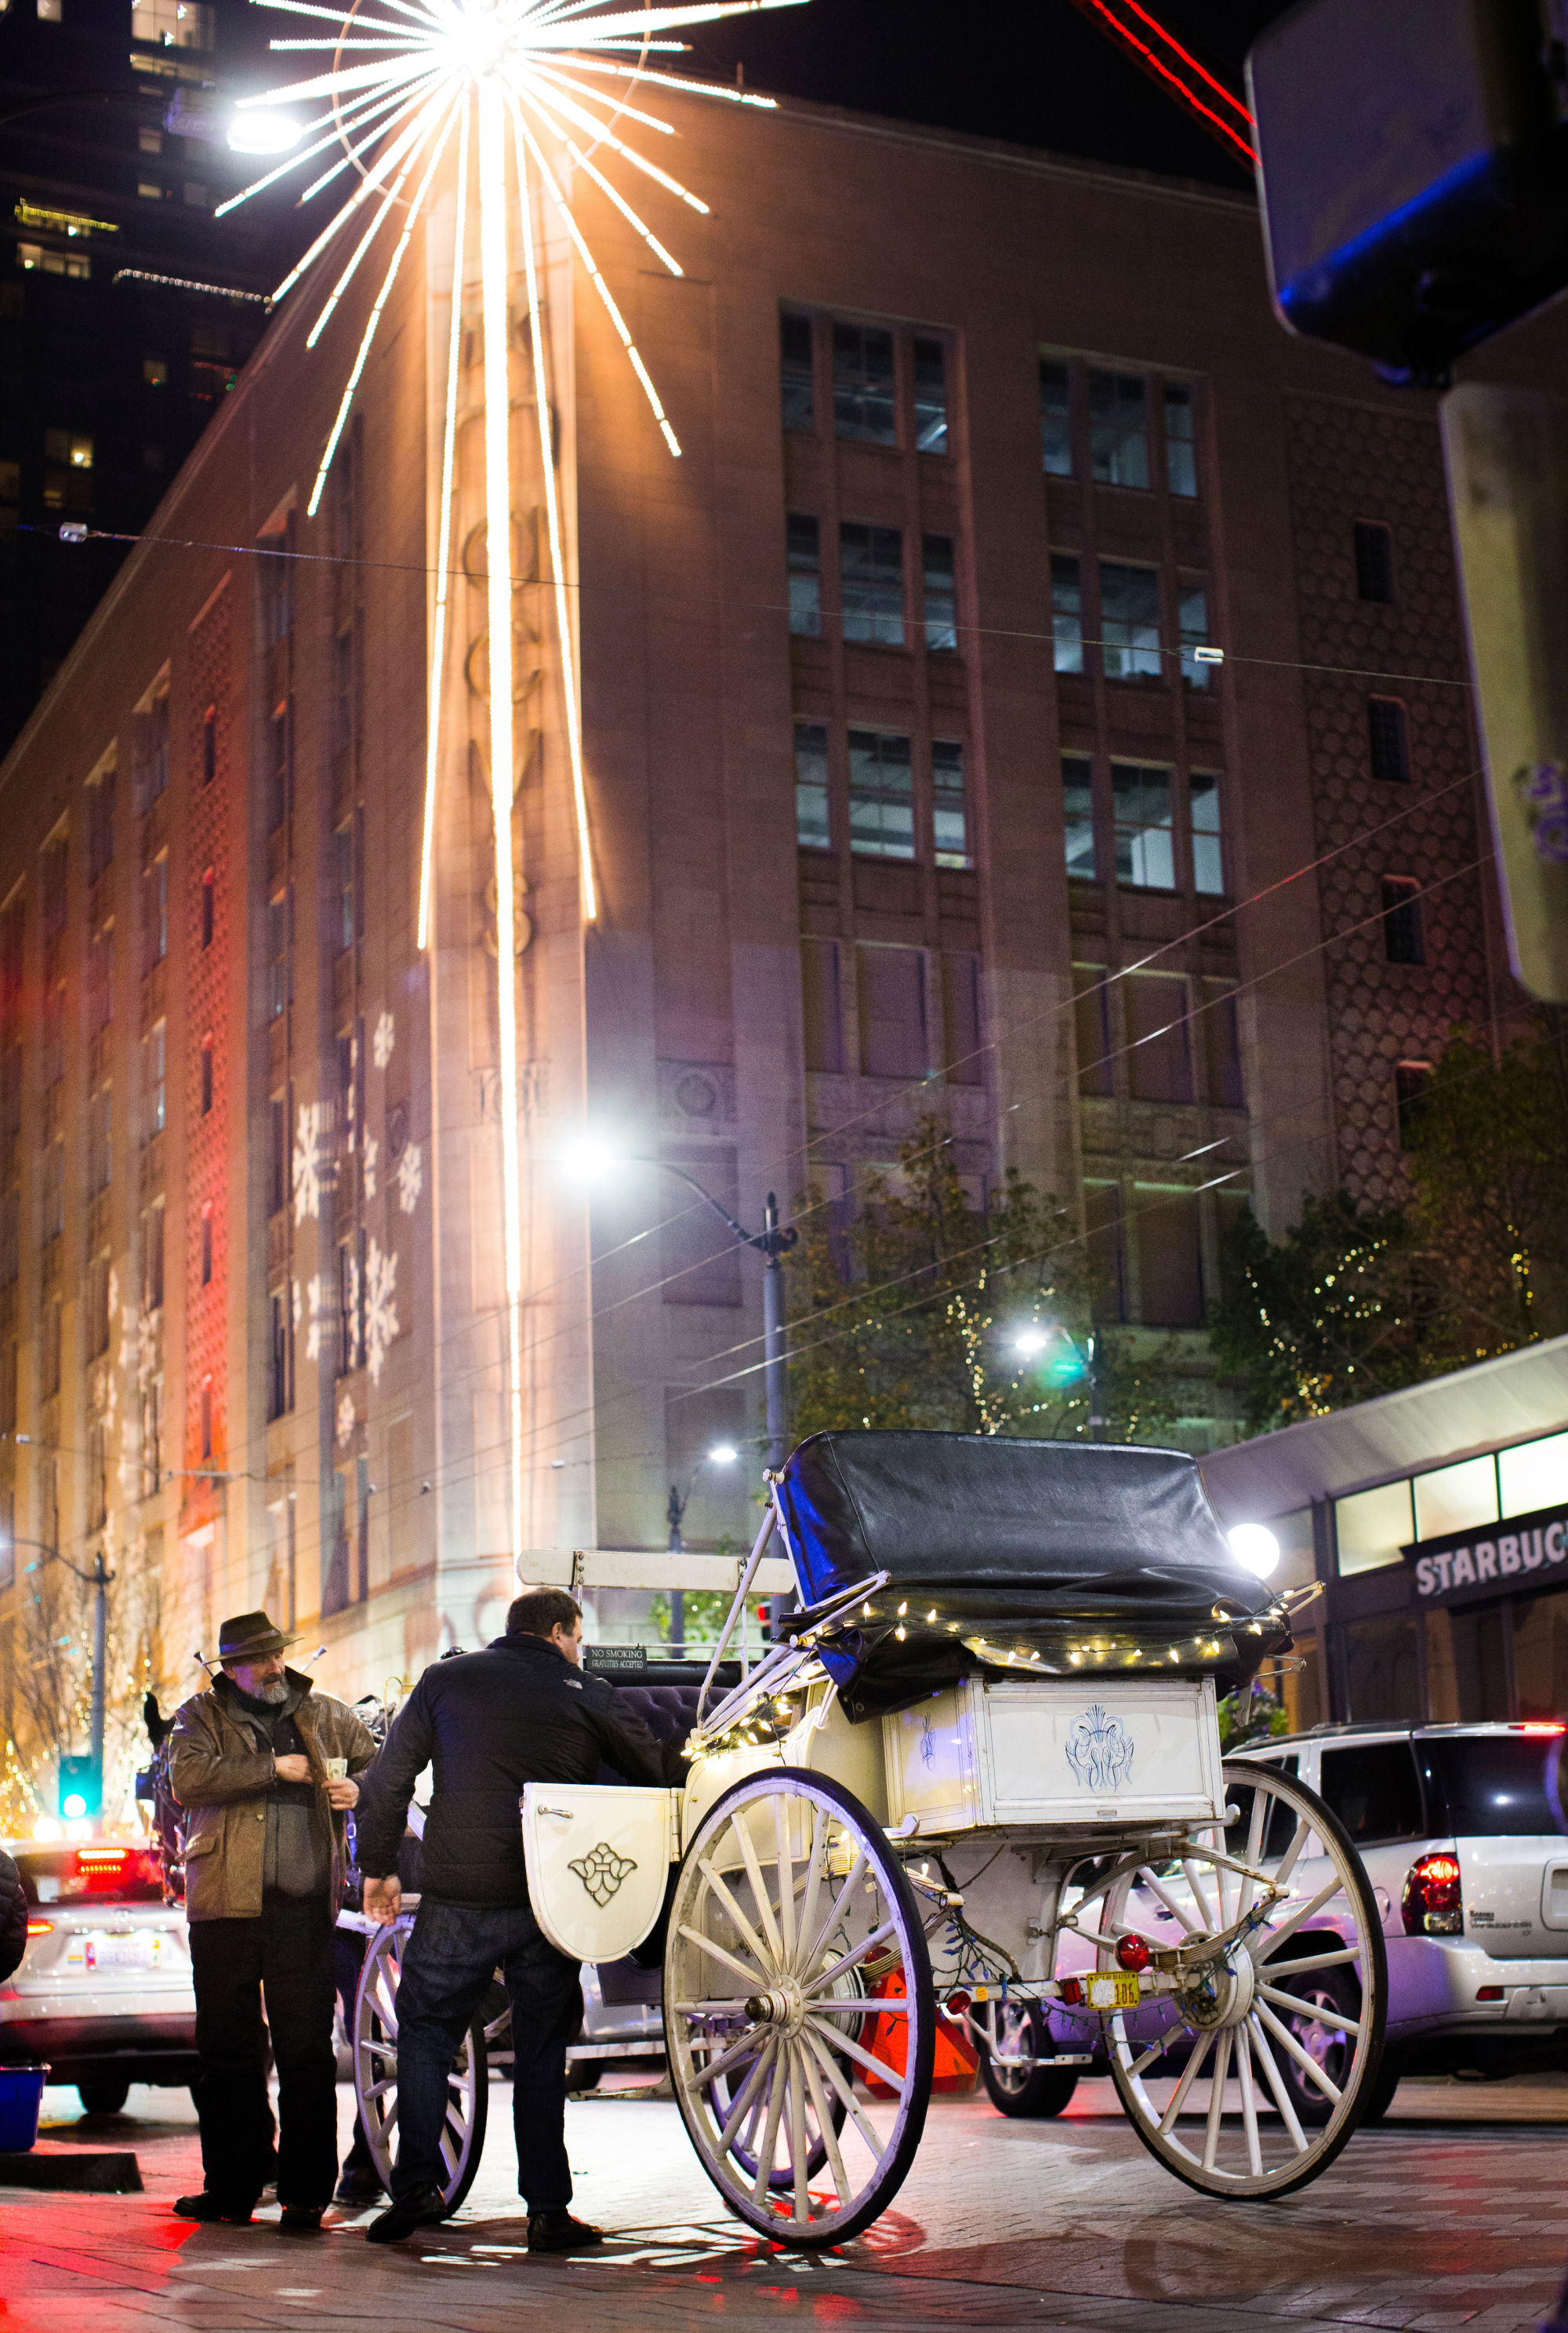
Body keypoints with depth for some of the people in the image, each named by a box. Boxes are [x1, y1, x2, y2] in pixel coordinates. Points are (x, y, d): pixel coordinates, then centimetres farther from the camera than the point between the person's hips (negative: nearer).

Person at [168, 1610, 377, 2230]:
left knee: (307, 2053, -2)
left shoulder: (327, 1717, 13)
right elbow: (188, 1779, -11)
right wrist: (274, 1768, -13)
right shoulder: (202, 1716, 7)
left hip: (306, 1910, 0)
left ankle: (305, 2195, 4)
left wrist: (358, 1790, -2)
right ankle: (231, 2188, 18)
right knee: (227, 2053, 7)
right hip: (226, 1908, 0)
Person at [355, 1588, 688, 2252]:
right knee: (541, 2050, 8)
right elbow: (659, 1768, 8)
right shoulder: (587, 1697, 6)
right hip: (551, 1900, 0)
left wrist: (379, 1866, 13)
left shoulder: (446, 1680, 8)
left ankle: (416, 2189, 7)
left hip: (457, 1898, 0)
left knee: (425, 2031, 14)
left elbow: (389, 1779, 6)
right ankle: (548, 2211, 7)